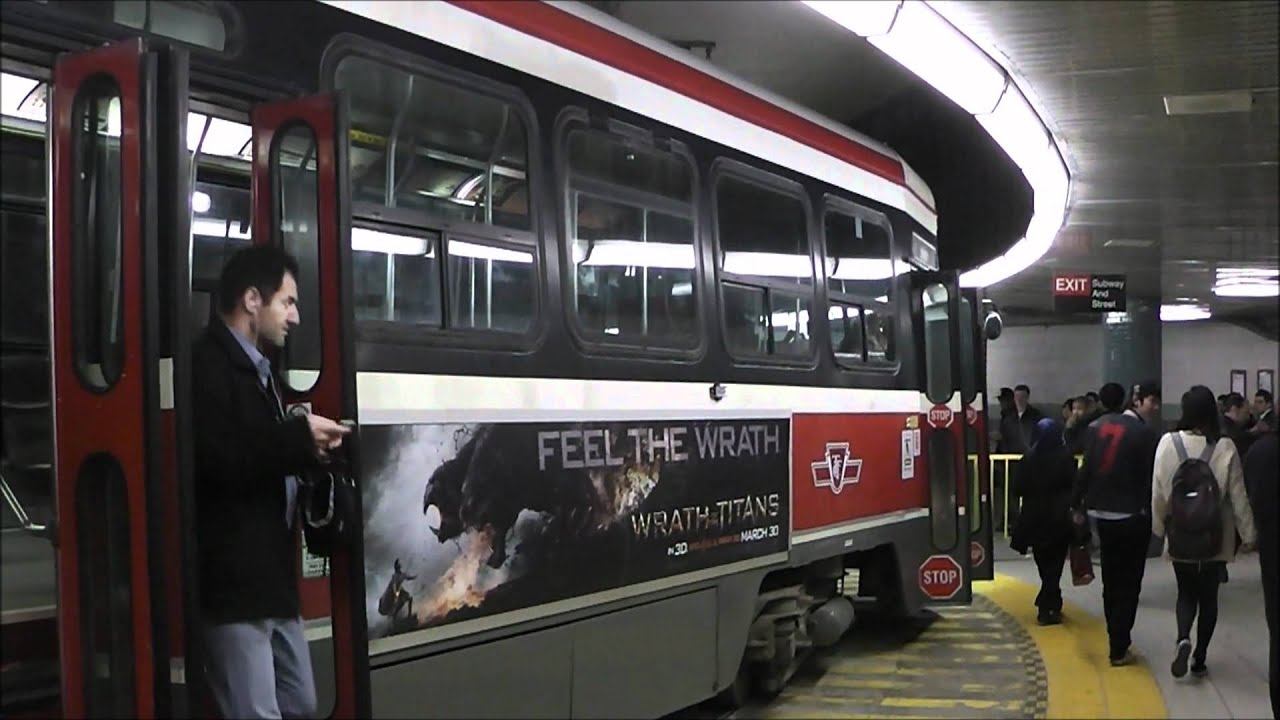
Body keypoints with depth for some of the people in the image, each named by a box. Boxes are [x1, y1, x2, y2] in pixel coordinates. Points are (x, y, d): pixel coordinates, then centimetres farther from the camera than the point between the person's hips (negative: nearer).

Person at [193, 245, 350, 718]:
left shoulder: (256, 367, 17)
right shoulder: (207, 365, -14)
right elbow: (216, 461, -27)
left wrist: (305, 449, 2)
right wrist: (298, 437, -19)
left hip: (272, 575, 10)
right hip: (234, 580, -10)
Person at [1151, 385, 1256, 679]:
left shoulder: (1168, 443, -11)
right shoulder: (1225, 447, -12)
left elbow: (1158, 492, -5)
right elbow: (1237, 495, -6)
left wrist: (1159, 526, 10)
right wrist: (1248, 534, 5)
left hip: (1180, 537, 0)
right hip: (1216, 538, 0)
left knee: (1186, 593, 16)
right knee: (1208, 596, 15)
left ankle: (1183, 639, -9)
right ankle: (1200, 659, 18)